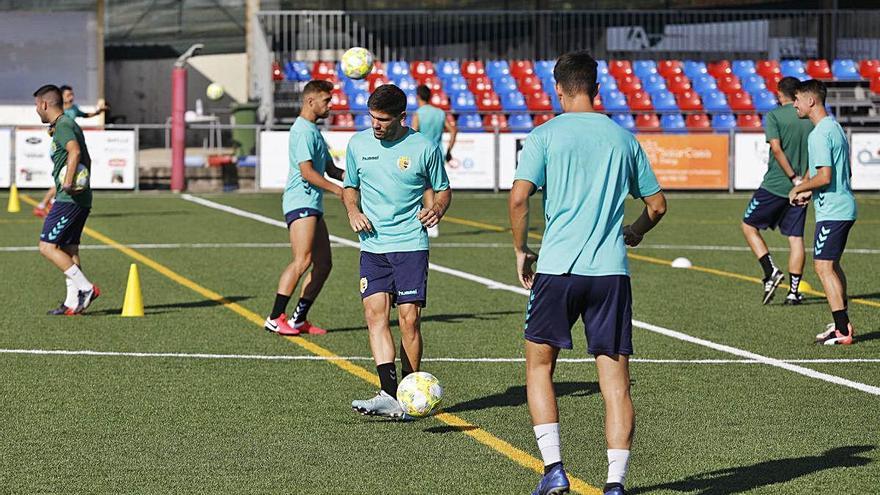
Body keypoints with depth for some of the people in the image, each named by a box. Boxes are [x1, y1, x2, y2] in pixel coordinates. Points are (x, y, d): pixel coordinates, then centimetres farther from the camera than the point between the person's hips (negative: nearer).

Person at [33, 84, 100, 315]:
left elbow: (75, 151, -29)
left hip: (69, 199, -10)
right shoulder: (70, 125, 20)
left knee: (48, 246, -8)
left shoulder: (63, 126, -11)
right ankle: (73, 302, 10)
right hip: (81, 199, 10)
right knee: (69, 250, 11)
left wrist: (68, 183, -30)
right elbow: (87, 160, 31)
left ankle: (85, 288, -12)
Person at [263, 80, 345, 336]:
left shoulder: (313, 130, 22)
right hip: (300, 202, -11)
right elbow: (307, 171, -18)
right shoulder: (303, 130, -10)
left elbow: (330, 169, 27)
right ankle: (276, 318, -17)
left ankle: (300, 319, 10)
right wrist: (338, 190, -19)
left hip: (312, 206, 11)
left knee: (323, 263, 7)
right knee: (303, 260, -18)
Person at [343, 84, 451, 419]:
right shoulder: (358, 144, 7)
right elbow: (350, 187, 21)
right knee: (375, 313, -13)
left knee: (409, 318, -5)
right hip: (372, 245, 3)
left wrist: (437, 209, -11)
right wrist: (353, 211, 1)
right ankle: (389, 395, -20)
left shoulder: (424, 147, -2)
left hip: (411, 244, -3)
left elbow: (443, 188, 11)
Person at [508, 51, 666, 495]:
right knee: (615, 379, 3)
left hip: (556, 268, -2)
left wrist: (521, 250, 4)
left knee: (539, 366, 14)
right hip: (611, 271, 2)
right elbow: (657, 204, 15)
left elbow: (519, 197, -11)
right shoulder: (623, 138, 10)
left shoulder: (545, 135, 0)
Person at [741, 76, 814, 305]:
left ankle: (771, 272, -3)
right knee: (796, 237, 7)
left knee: (749, 226, 11)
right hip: (800, 190, 5)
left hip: (774, 185, -4)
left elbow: (776, 148, -18)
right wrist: (803, 180, 8)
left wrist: (793, 177, -16)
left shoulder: (774, 116, -7)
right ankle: (794, 291, 6)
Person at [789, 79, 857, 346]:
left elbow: (824, 176, -23)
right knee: (832, 265, 17)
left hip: (832, 211, -10)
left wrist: (798, 189, -7)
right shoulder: (835, 127, 15)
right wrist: (810, 191, 19)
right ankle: (842, 324, 21)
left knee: (823, 266, -9)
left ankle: (842, 330, -12)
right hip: (844, 206, 10)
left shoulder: (820, 134, -17)